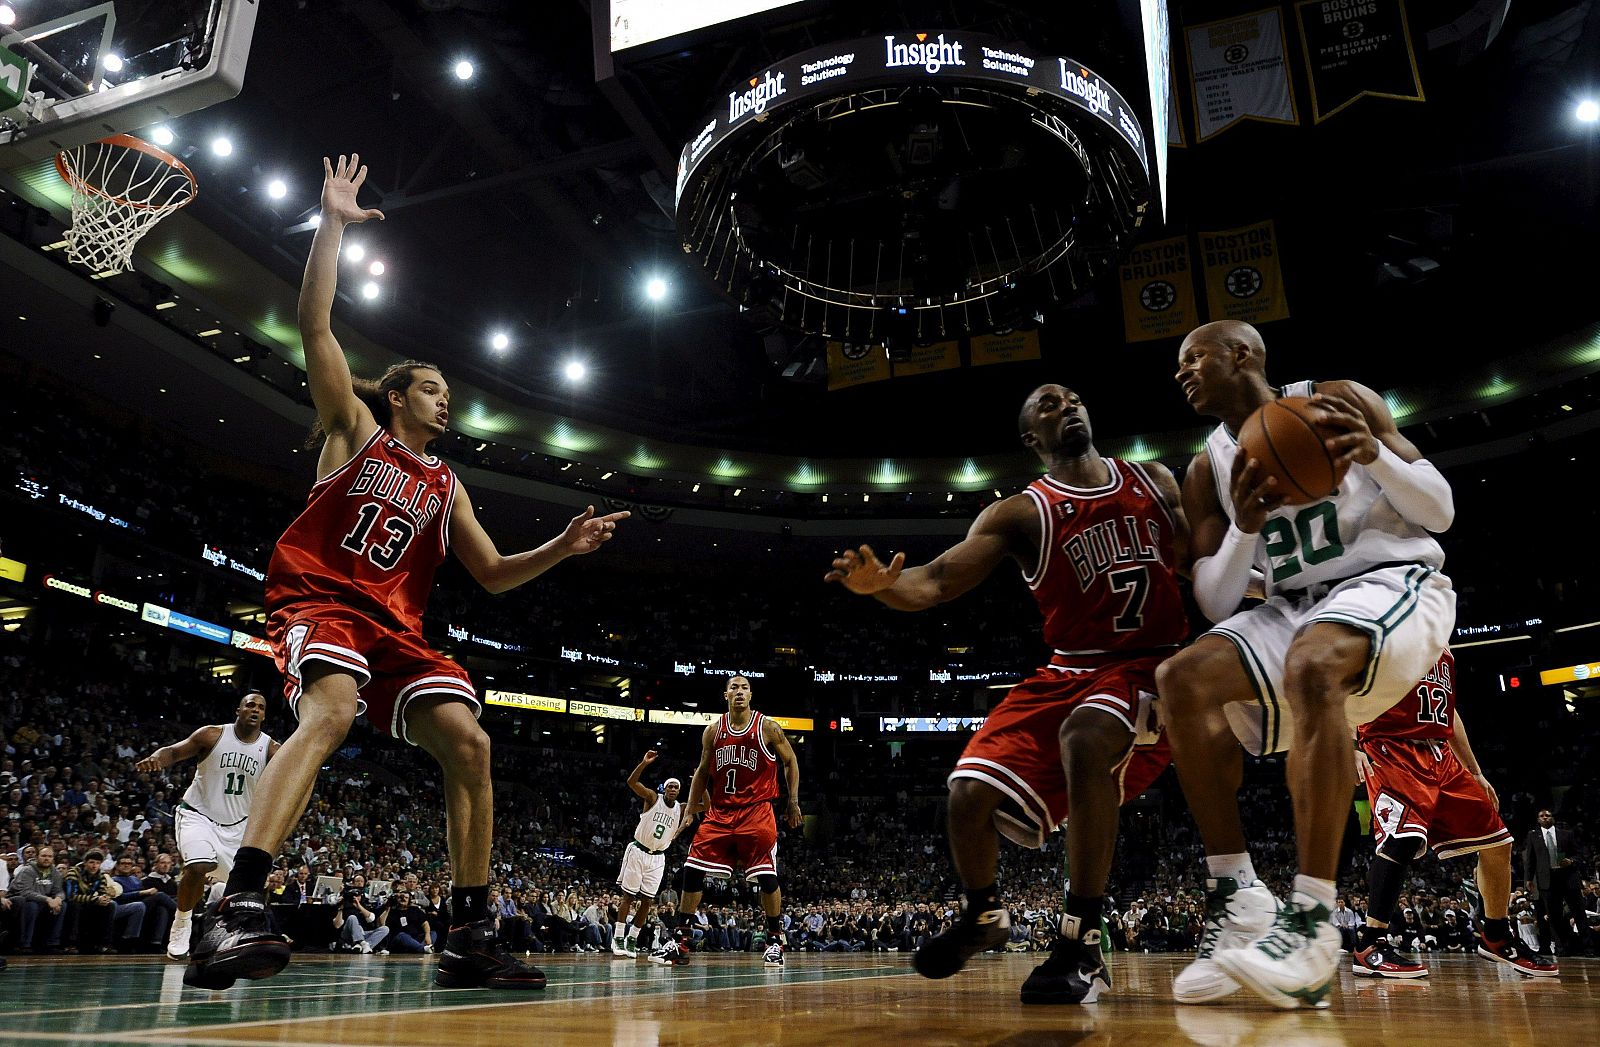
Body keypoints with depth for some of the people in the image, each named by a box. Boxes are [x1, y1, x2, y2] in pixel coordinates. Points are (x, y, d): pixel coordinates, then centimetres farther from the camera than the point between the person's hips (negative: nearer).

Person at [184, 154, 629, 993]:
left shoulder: (446, 486, 23)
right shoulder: (355, 426, 11)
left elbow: (492, 573, 21)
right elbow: (315, 321, 2)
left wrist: (562, 547, 5)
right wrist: (332, 221, 1)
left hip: (395, 623, 5)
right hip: (318, 596, -5)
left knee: (469, 744, -12)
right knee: (330, 713, -35)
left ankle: (470, 940, -7)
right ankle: (235, 915, -43)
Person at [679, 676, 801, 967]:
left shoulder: (767, 728, -3)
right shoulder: (713, 731, 6)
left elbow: (790, 762, 6)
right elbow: (702, 771, 15)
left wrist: (793, 802, 1)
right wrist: (690, 809, 8)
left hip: (757, 811, -3)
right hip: (719, 812, 3)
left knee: (766, 876, -7)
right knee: (692, 870, -3)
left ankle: (775, 940, 10)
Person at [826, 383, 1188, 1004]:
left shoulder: (1155, 482, 6)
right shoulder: (1021, 514, -3)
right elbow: (936, 581, -16)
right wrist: (880, 584, -38)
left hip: (1150, 666, -1)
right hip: (1069, 673, 1)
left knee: (1083, 739, -36)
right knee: (971, 793, -13)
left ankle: (1082, 947, -25)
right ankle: (983, 917, 21)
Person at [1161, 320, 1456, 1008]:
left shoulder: (1337, 403, 0)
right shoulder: (1207, 472, 9)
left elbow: (1441, 512, -1)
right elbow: (1216, 606, 3)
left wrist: (1375, 454, -21)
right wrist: (1245, 528, -16)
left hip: (1393, 584, -5)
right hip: (1293, 609, 5)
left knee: (1310, 664, -37)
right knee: (1183, 680, -21)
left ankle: (1312, 922, -35)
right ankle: (1235, 898, -17)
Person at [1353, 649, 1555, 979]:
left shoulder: (1443, 652, 21)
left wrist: (1476, 774, 28)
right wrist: (1351, 745, -23)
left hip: (1440, 756, 9)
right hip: (1392, 750, -8)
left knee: (1497, 842, 9)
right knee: (1403, 836, -27)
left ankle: (1496, 938, 28)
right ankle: (1368, 947, -22)